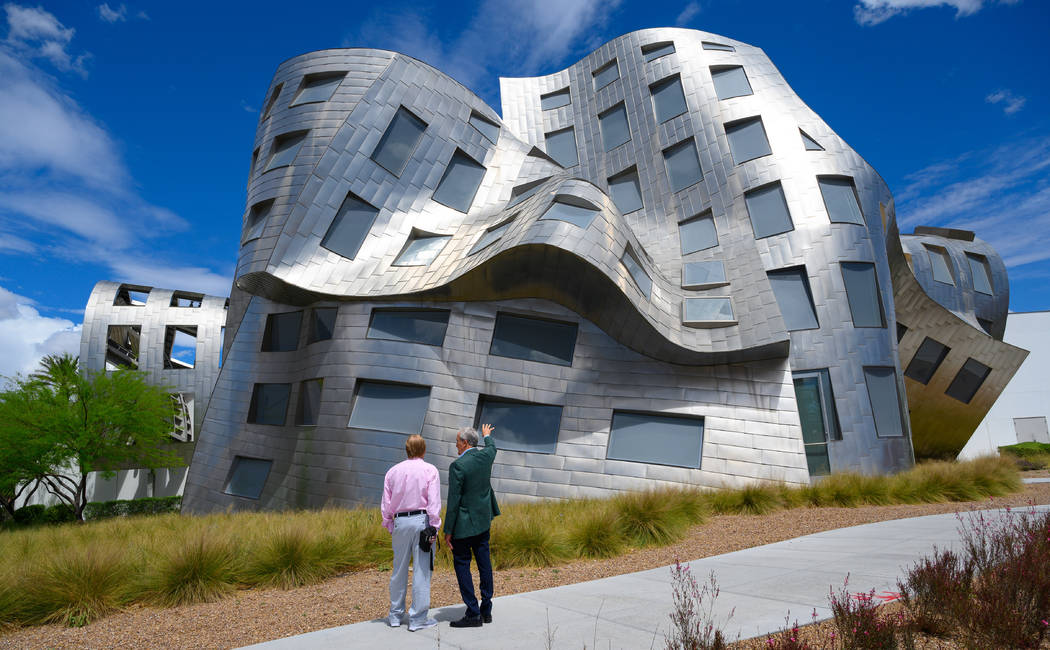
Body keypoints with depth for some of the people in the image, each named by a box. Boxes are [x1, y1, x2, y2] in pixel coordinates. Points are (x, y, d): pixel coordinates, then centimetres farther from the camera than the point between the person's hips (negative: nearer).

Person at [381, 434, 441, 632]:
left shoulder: (393, 471, 8)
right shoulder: (430, 470, -3)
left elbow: (386, 503, 9)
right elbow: (434, 502, -9)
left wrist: (389, 526, 16)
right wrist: (434, 528, -5)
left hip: (400, 521, 4)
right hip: (422, 520, -4)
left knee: (399, 569, 14)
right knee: (421, 570, 2)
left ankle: (395, 615, 25)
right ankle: (418, 619, 6)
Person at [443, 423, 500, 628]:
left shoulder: (457, 466, -19)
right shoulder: (485, 455, -1)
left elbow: (453, 501, -18)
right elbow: (492, 447, 26)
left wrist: (448, 531, -11)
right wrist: (487, 436, 48)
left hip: (464, 523, -7)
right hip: (483, 519, 7)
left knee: (462, 565, 3)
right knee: (484, 563, 13)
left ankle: (473, 614, 5)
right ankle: (486, 610, 22)